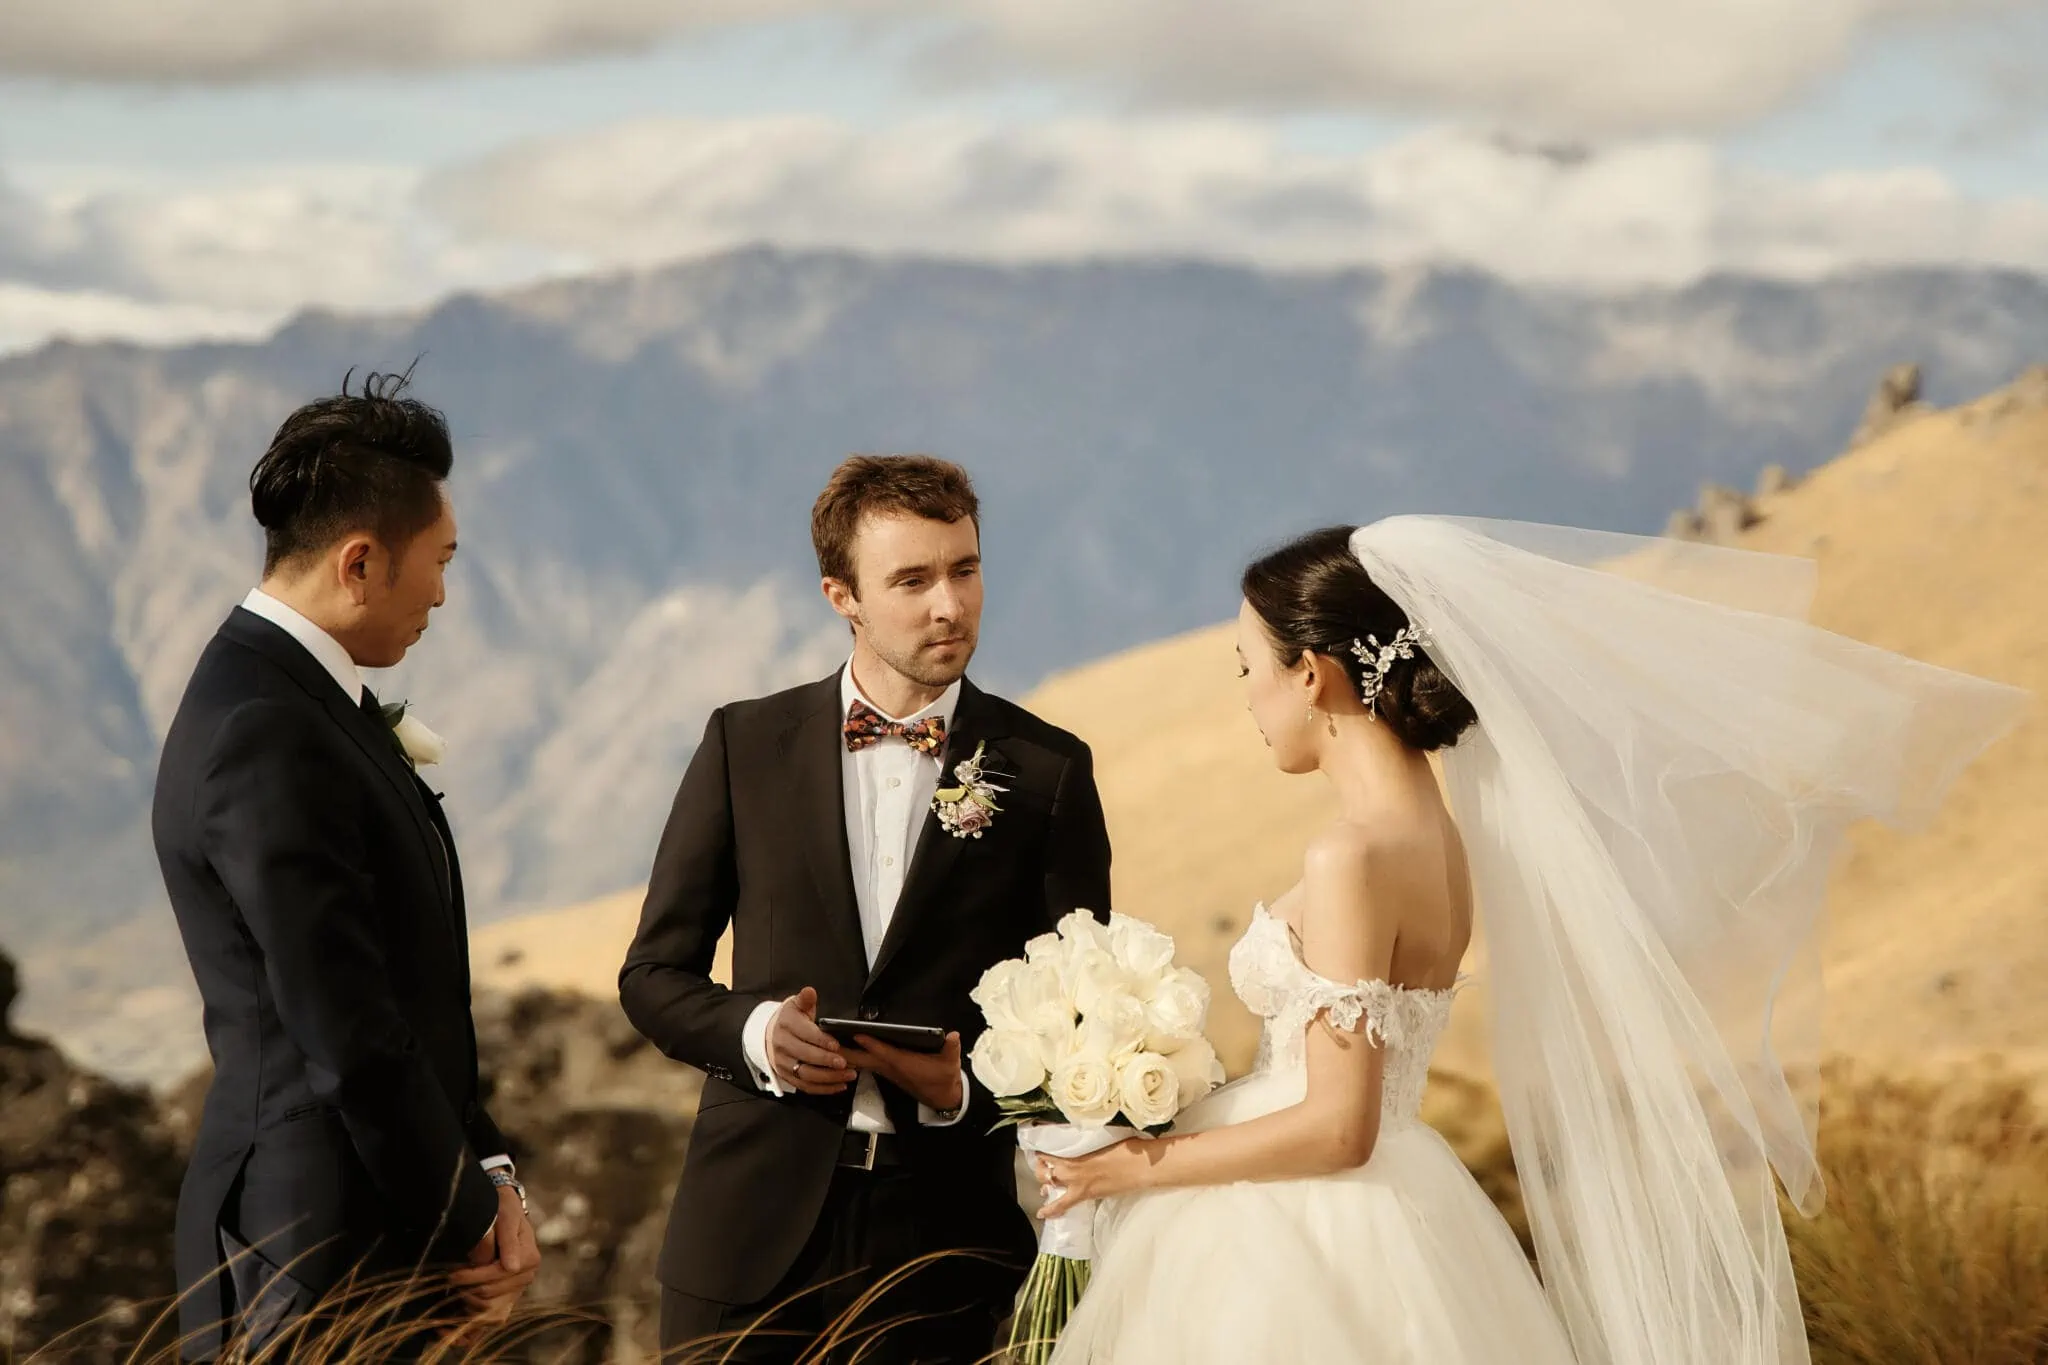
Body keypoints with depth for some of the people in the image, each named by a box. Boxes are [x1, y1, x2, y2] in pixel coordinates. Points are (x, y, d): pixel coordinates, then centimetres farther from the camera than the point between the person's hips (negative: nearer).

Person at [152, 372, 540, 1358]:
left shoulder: (310, 704, 12)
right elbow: (350, 1039, -20)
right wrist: (473, 1220, -9)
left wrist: (490, 1178, 6)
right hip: (328, 1252, -9)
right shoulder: (267, 742, -19)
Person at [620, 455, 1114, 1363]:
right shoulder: (746, 745, 5)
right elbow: (653, 973, 7)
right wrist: (755, 1031, -13)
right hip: (755, 1230, 1)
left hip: (947, 1235, -1)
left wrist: (968, 1087, -15)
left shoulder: (1047, 771, 2)